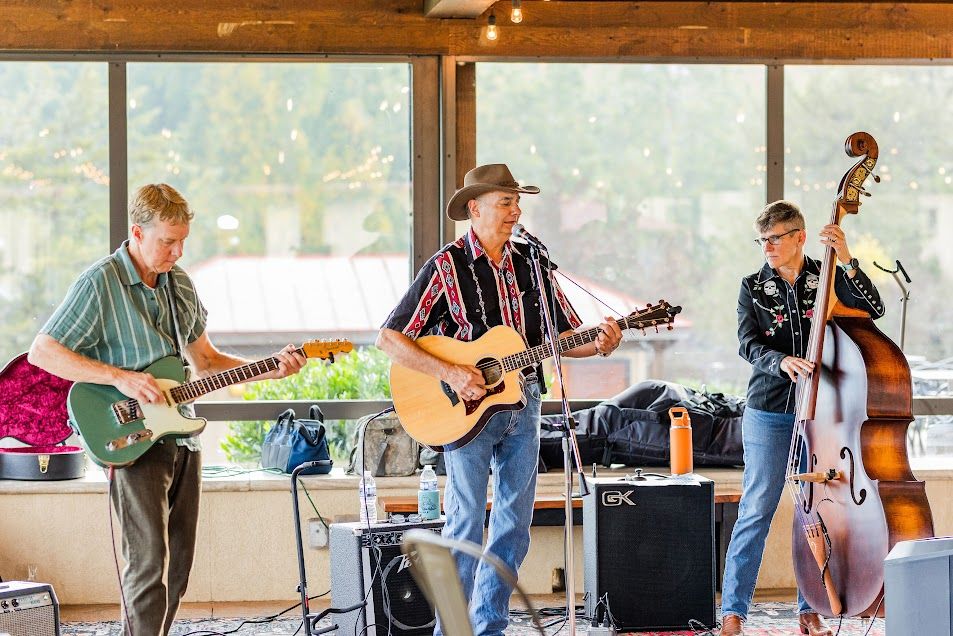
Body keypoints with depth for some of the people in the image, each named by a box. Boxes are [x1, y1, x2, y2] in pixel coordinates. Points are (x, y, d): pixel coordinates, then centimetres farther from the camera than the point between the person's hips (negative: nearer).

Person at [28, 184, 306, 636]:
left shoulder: (179, 283, 12)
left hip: (182, 438, 8)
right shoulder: (99, 284, -11)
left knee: (178, 565, 10)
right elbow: (42, 352, -15)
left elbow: (206, 362, 19)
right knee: (149, 564, -13)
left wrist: (270, 370, 5)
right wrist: (119, 377, -22)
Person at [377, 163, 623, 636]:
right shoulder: (447, 266, -8)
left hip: (522, 406, 6)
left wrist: (597, 344, -10)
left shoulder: (530, 262, 8)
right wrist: (449, 373, -21)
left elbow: (563, 333, 12)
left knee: (514, 527, 8)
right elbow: (389, 338, -11)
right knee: (466, 525, -7)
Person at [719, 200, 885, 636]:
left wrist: (847, 262, -19)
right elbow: (748, 343, -8)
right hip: (770, 413, -1)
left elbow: (873, 310, -10)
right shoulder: (753, 288, 4)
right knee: (756, 510, -4)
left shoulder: (828, 278, 4)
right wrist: (781, 362, -28)